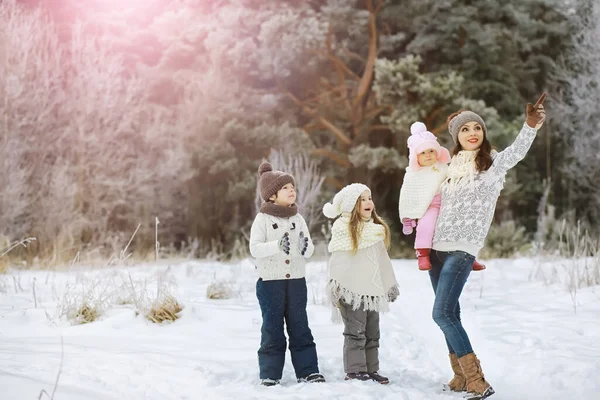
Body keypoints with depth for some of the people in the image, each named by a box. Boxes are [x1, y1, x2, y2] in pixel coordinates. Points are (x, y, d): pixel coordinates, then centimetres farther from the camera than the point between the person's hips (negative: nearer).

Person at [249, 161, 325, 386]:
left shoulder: (298, 219, 8)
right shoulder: (262, 219, -5)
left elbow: (309, 251, 7)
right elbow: (255, 249, -15)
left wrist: (305, 247, -17)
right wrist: (277, 246, -30)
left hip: (296, 280, 4)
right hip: (270, 281, -4)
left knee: (300, 327, 7)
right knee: (272, 329, 3)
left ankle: (308, 371, 12)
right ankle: (269, 374, 11)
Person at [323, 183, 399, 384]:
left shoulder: (377, 228, 14)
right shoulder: (343, 228, -8)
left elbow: (383, 259, 19)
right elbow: (337, 260, -11)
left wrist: (391, 284, 20)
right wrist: (335, 287, -15)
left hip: (373, 290, 7)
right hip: (352, 291, -7)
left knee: (372, 333, 10)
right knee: (355, 332, -4)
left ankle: (371, 369, 17)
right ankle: (354, 370, 1)